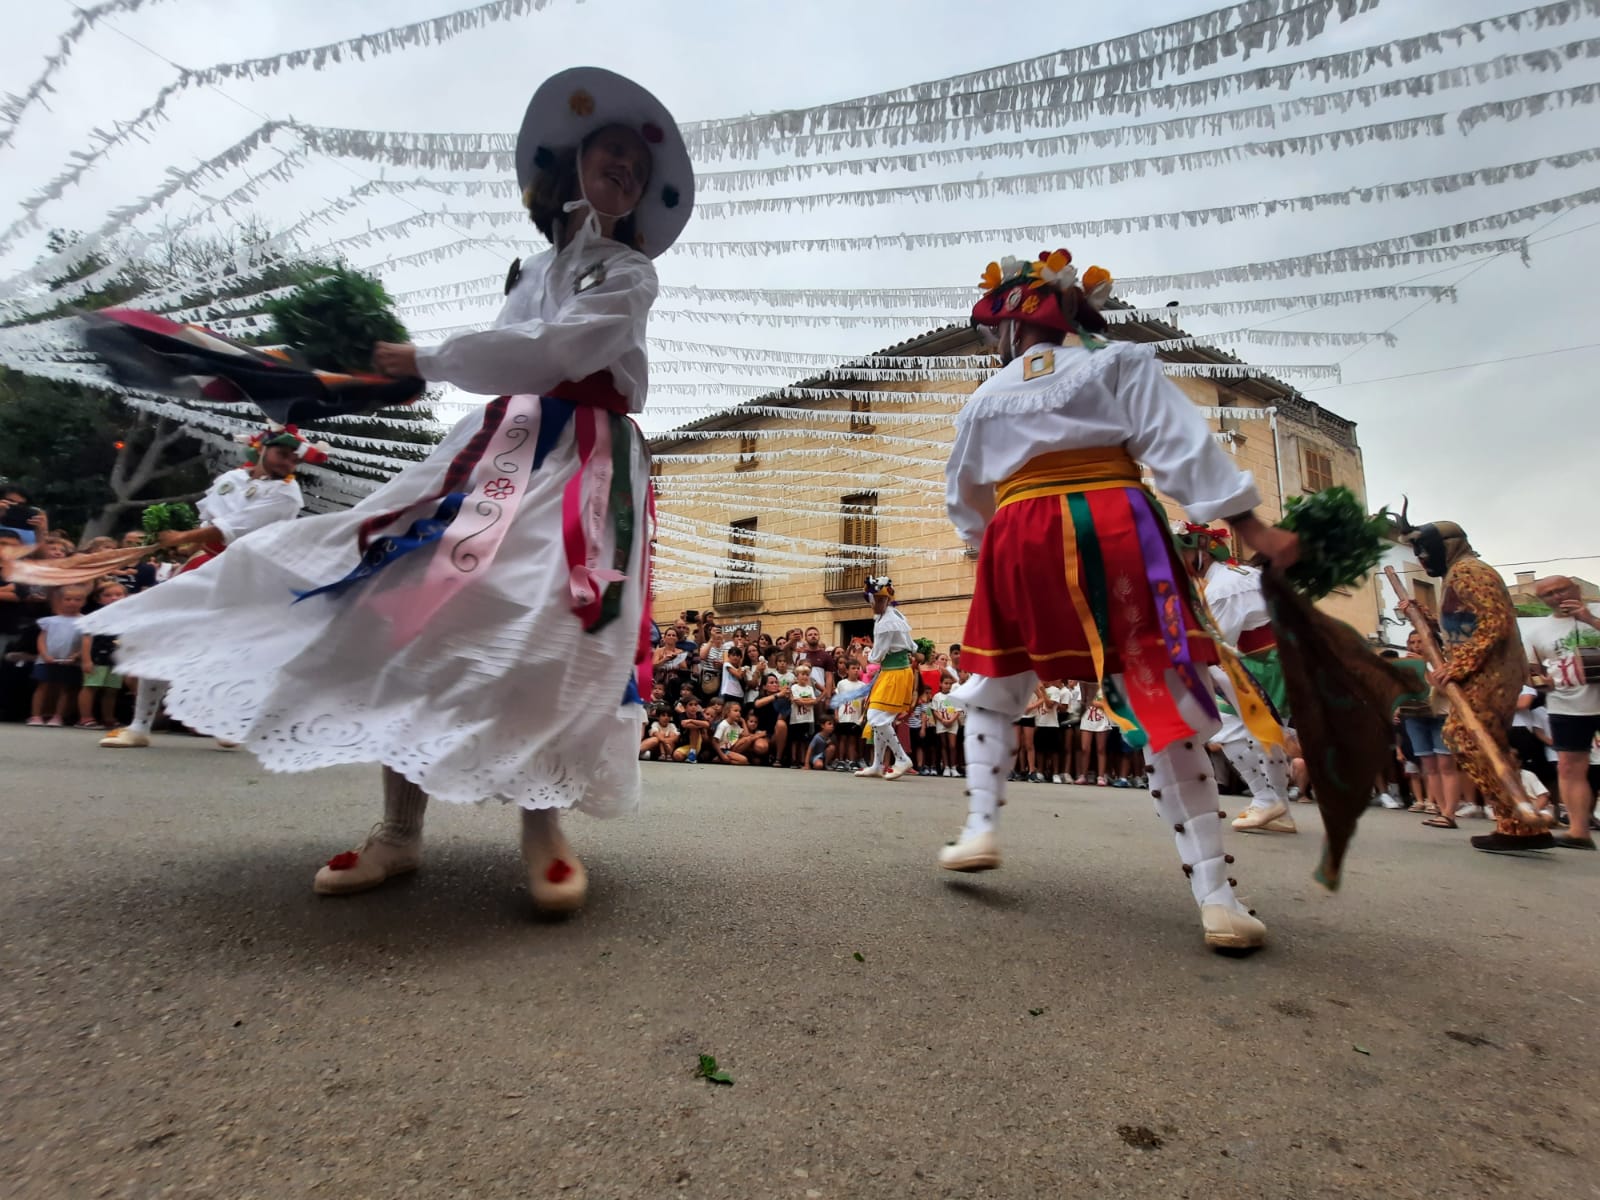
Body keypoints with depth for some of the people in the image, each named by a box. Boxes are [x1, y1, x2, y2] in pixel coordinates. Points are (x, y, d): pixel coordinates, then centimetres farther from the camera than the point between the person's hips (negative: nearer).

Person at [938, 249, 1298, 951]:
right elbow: (1183, 447, -4)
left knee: (992, 693, 21)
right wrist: (1252, 529, -6)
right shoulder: (1121, 363, 9)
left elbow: (964, 499, 24)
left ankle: (980, 828, 14)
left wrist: (986, 544, 42)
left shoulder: (987, 397, 17)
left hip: (1018, 543, 2)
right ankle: (1216, 899, 1)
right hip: (1112, 535, -2)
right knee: (1169, 711, 1)